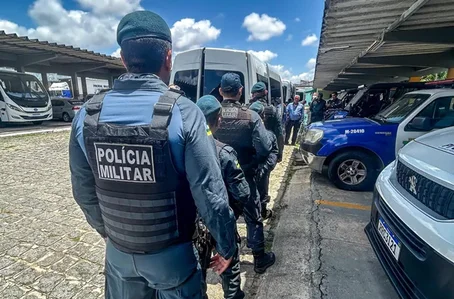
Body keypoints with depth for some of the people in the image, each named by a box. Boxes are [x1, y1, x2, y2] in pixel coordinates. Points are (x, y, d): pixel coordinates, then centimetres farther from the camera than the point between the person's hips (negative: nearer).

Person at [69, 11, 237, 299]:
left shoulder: (87, 115, -10)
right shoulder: (184, 112, -23)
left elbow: (84, 192, 0)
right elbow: (211, 194, -22)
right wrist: (227, 245, -5)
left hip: (118, 251, 4)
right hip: (172, 254, -3)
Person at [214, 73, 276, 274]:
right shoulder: (251, 116, -15)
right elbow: (265, 149, -19)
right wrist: (252, 163, -1)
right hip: (244, 176, -2)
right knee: (253, 218, 16)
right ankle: (259, 259, 32)